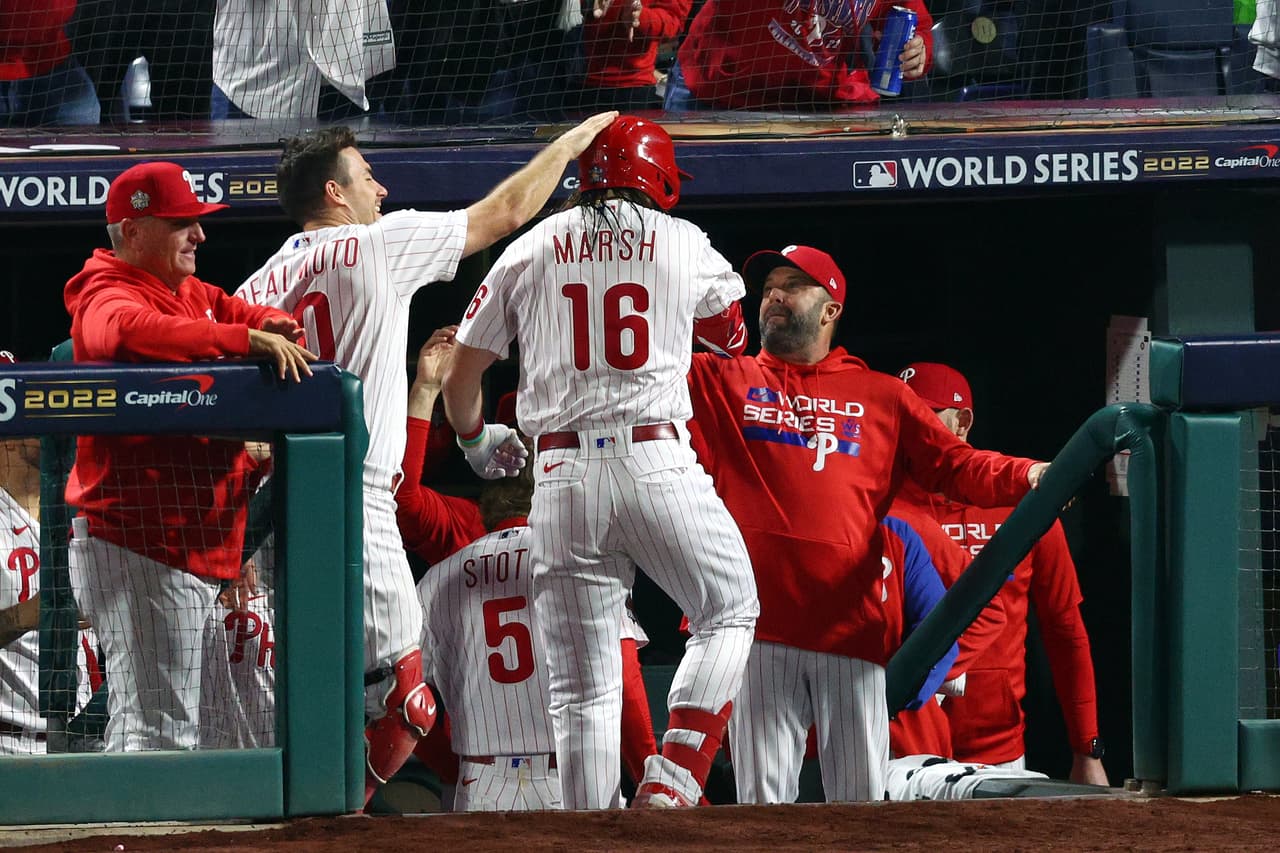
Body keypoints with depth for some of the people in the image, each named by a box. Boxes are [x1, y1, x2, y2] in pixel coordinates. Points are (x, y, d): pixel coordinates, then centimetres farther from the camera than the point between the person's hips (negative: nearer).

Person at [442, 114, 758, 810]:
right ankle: (672, 782, -2)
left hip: (562, 477, 2)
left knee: (582, 687, 4)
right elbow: (732, 334, 28)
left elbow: (459, 380, 13)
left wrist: (476, 440, 34)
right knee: (729, 611, 15)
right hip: (657, 461, -2)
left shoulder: (530, 250, 10)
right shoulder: (682, 242, 8)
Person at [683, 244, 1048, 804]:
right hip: (757, 626, -1)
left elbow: (955, 465, 11)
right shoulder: (721, 380, 15)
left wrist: (1026, 476, -6)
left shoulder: (882, 397, 17)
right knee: (761, 799, -2)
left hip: (850, 626, 1)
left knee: (861, 799, 0)